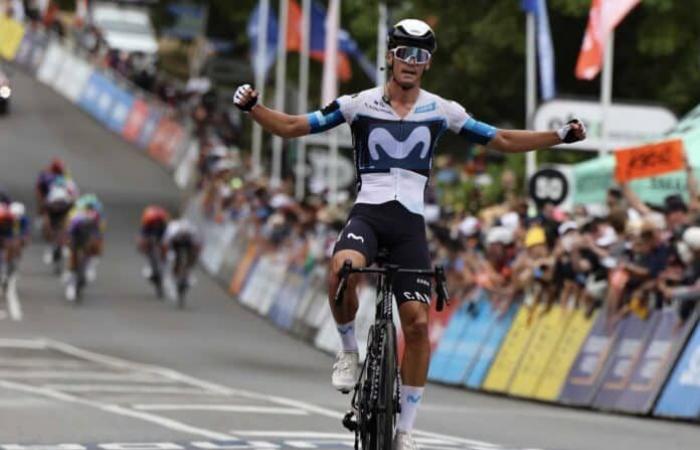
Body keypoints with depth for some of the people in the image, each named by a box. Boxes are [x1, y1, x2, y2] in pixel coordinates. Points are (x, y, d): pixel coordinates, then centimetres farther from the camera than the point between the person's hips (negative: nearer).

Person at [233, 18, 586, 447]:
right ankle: (350, 349, -8)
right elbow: (292, 127, 3)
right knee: (342, 270, -36)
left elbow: (504, 141, 11)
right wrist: (253, 108, -14)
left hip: (410, 222, 2)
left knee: (417, 322, -8)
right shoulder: (360, 104, 2)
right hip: (367, 213, -2)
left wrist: (560, 135, 2)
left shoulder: (440, 111, 6)